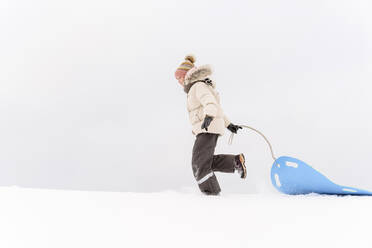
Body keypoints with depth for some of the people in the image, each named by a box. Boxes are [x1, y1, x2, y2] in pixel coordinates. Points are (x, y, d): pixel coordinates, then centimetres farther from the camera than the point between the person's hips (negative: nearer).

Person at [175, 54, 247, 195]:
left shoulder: (198, 86, -9)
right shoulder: (198, 87, 23)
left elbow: (211, 103, -29)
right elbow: (216, 107, 29)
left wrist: (209, 117, -48)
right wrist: (228, 124, 33)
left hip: (208, 129, -10)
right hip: (207, 130, 10)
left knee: (199, 164, -13)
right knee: (206, 161, 14)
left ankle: (211, 192, -13)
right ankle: (236, 161, 16)